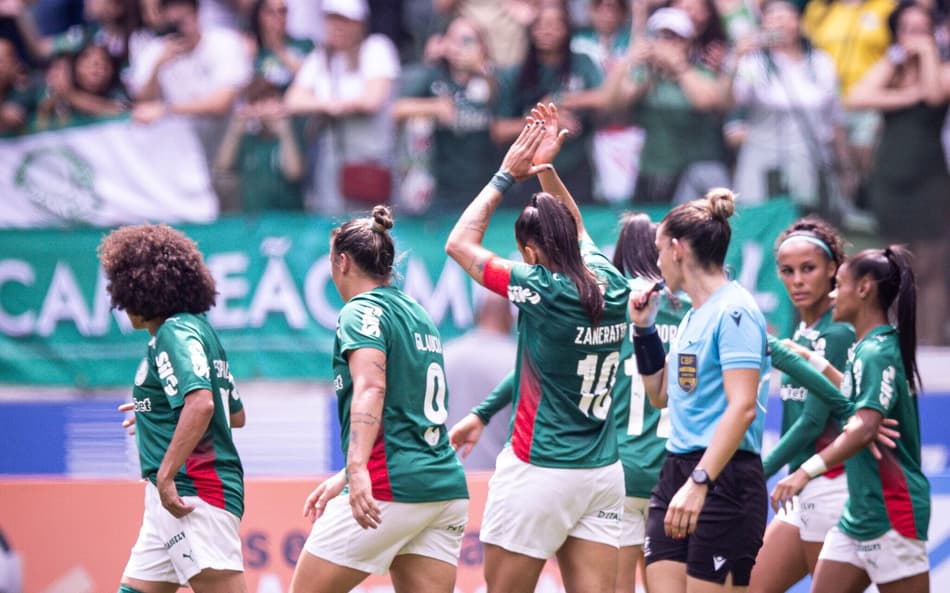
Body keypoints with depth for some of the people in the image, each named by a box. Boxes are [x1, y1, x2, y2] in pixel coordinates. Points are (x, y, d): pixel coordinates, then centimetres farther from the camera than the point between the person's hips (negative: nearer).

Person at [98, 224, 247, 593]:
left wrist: (165, 476, -26)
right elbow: (236, 416, 28)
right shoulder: (200, 330, 19)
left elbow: (201, 403, -27)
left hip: (192, 493, -11)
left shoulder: (176, 333, -10)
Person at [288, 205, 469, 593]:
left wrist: (357, 469, -35)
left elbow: (370, 388, -23)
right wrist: (345, 478, 29)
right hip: (446, 486, 8)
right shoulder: (418, 314, 21)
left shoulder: (362, 311, -5)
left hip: (391, 489, -8)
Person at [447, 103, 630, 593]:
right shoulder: (611, 285, 4)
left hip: (539, 472, -6)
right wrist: (545, 168, 21)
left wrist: (508, 175, 4)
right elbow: (575, 230, 27)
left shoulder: (544, 291, -13)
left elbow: (460, 243, -2)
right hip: (603, 474, 6)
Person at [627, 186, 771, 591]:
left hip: (724, 479, -9)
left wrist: (699, 482, -29)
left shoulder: (733, 311, -12)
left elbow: (742, 407, -22)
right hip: (675, 473, 9)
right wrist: (644, 329, 18)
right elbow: (661, 396, 29)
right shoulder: (693, 316, 16)